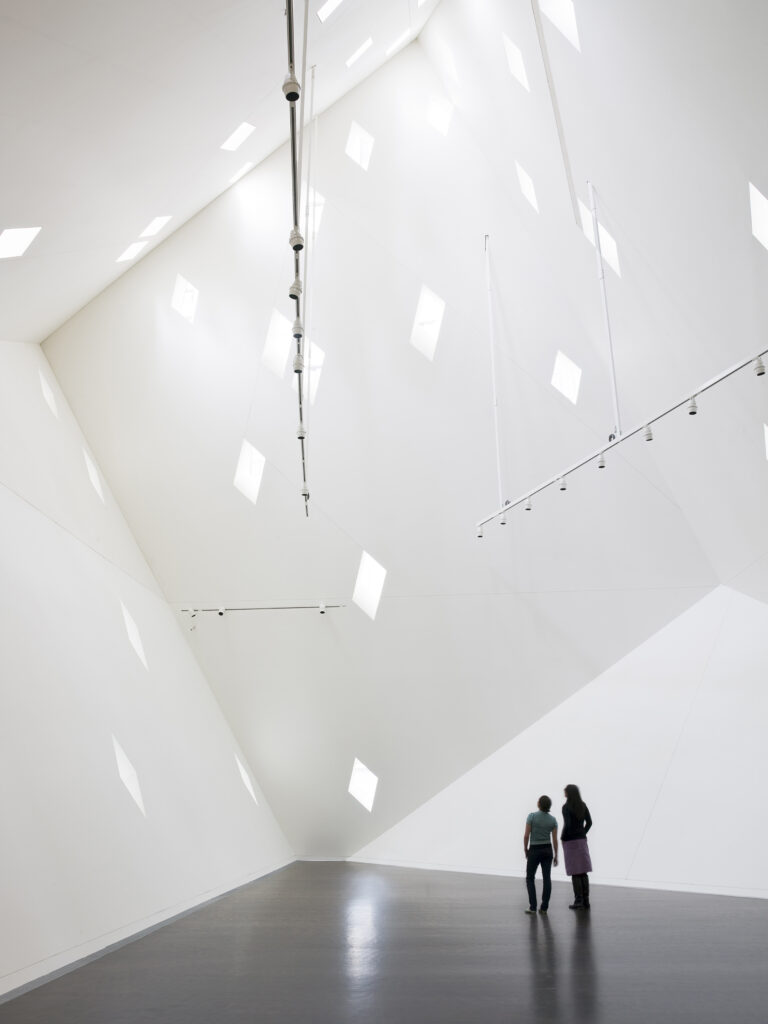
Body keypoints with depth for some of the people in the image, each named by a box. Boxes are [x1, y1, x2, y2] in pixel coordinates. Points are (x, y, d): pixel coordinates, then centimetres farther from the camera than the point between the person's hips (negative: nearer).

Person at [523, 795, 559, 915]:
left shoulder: (532, 816, -13)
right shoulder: (553, 819, -2)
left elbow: (526, 835, -13)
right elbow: (555, 839, 0)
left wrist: (525, 850, 2)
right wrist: (556, 855, 9)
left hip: (534, 850, -3)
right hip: (547, 850, 3)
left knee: (530, 878, 9)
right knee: (547, 878, 6)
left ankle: (533, 907, 0)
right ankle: (544, 907, 4)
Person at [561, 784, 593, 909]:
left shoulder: (566, 807, -14)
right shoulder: (583, 805, 5)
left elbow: (567, 824, -23)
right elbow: (589, 822, 6)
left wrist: (563, 838, -7)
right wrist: (582, 834, 15)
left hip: (570, 842, -6)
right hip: (582, 840, 6)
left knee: (575, 873, -1)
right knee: (583, 872, 10)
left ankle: (579, 902, 2)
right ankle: (586, 901, 11)